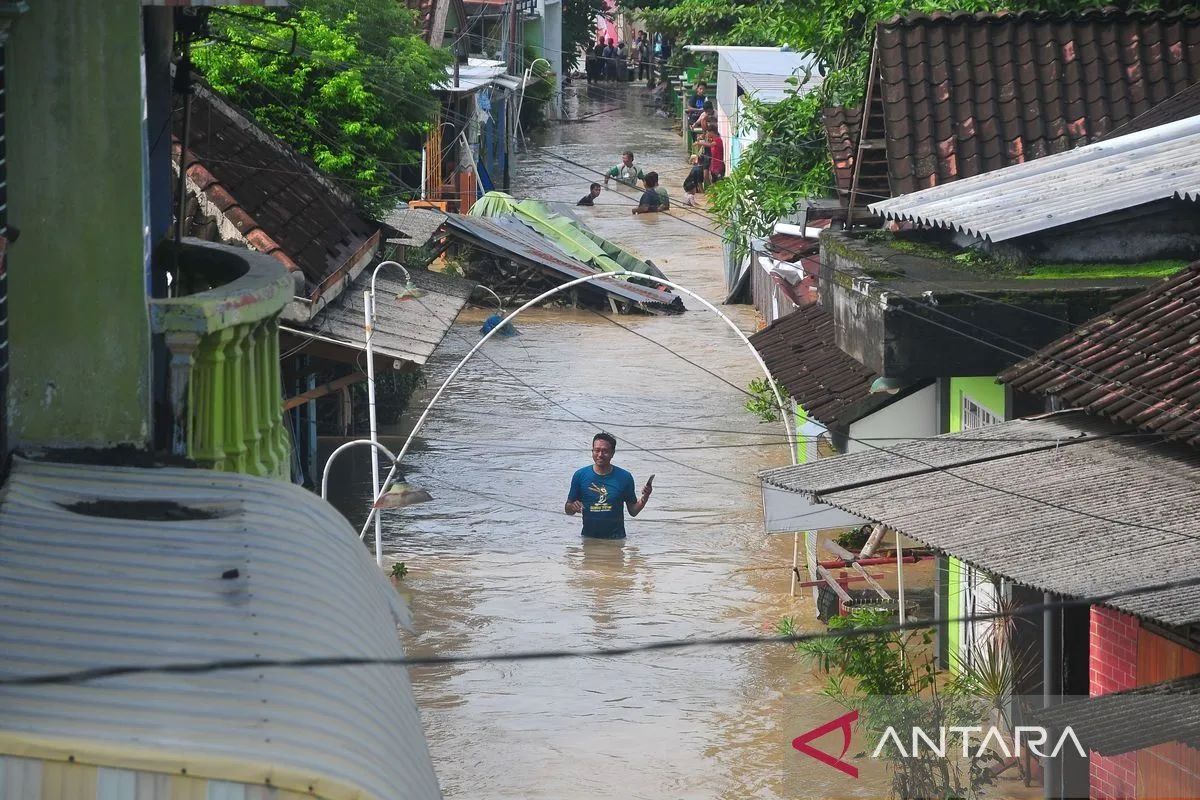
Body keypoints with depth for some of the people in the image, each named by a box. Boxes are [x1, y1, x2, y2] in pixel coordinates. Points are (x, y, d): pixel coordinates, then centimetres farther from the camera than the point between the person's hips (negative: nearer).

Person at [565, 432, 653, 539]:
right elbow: (568, 511, 10)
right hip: (589, 538, 1)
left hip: (616, 539, -1)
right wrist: (573, 507, -13)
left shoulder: (624, 477, 3)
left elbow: (633, 511, 9)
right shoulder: (580, 475, 4)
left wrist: (645, 498, -9)